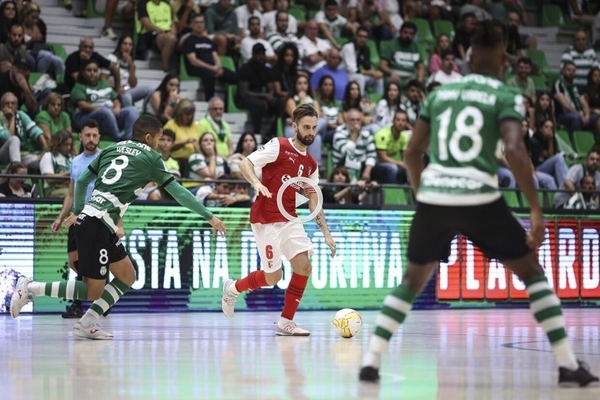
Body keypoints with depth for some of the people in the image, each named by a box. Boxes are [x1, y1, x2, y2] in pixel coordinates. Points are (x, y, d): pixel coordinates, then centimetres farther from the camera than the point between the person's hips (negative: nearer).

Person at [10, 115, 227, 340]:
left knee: (127, 276, 15)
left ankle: (87, 324, 9)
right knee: (92, 292, -2)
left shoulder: (113, 149, 18)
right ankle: (31, 288, -7)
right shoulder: (150, 157, 1)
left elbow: (81, 181, 19)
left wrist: (78, 212, 25)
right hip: (97, 226, -8)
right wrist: (209, 216, 5)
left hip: (87, 219, 8)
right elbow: (177, 192, 1)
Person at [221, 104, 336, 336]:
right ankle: (232, 289, 24)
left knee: (304, 267, -7)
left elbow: (314, 202, 14)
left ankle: (286, 323, 4)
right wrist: (257, 183, -34)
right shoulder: (278, 146, -8)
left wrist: (326, 233, 8)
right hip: (266, 219, -6)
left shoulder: (311, 164, 11)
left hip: (289, 219, 7)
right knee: (273, 276, -4)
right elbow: (245, 164, -14)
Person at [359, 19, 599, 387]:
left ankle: (371, 361, 11)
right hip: (478, 198, -3)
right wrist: (536, 210, -9)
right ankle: (568, 364, 3)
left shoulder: (440, 93, 17)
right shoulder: (506, 95, 3)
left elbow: (413, 152, 17)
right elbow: (515, 150, -11)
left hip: (433, 196, 4)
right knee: (532, 271, 12)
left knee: (413, 280, 22)